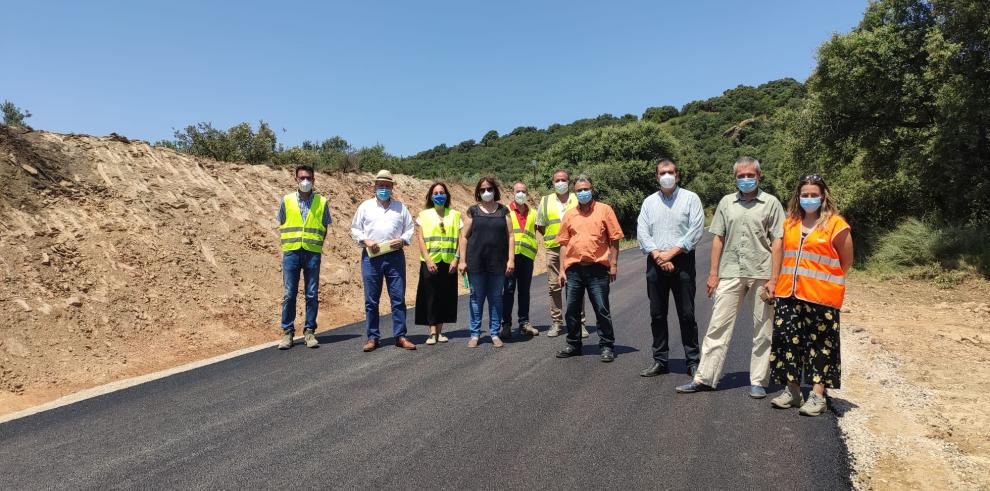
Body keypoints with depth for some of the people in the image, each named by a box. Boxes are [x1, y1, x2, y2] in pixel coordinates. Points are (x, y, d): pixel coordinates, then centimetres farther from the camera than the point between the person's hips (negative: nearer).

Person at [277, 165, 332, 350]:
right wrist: (290, 243, 4)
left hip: (313, 253, 0)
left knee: (312, 294, 3)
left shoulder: (321, 202, 5)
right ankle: (287, 332, 10)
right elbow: (281, 224, 13)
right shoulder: (287, 200, 6)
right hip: (291, 252, 0)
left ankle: (309, 331, 12)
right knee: (289, 294, 2)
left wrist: (317, 244, 1)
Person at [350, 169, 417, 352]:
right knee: (371, 299, 2)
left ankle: (400, 336, 8)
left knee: (398, 298, 0)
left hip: (395, 256, 0)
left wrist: (403, 240, -7)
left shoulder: (400, 207, 12)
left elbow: (410, 228, 13)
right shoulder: (365, 206, 10)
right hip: (371, 257, 0)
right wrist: (365, 241, -7)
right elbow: (355, 229, 10)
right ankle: (372, 338, 11)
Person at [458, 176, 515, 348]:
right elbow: (464, 236, 5)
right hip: (476, 262, 0)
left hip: (497, 263, 1)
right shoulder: (473, 211, 6)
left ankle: (495, 333, 15)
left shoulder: (503, 211, 8)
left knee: (496, 298, 6)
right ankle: (475, 334, 13)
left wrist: (511, 259, -3)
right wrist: (462, 260, -1)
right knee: (476, 297, 5)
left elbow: (510, 236, 6)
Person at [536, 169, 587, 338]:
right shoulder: (546, 201, 10)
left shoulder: (578, 200, 6)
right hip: (553, 249, 2)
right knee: (554, 287, 3)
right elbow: (540, 226, 16)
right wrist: (551, 237, 8)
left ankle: (579, 322, 6)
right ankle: (556, 322, 11)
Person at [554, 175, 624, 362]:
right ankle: (573, 345, 24)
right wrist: (562, 270, 6)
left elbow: (614, 239, 0)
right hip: (574, 268, 3)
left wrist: (613, 264, -5)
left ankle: (607, 347, 13)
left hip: (597, 268, -3)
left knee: (602, 310, 2)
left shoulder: (604, 210, 2)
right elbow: (564, 243, 10)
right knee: (572, 310, 10)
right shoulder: (569, 214, 10)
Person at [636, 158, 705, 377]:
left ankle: (693, 361, 9)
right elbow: (642, 232, 3)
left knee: (686, 315, 0)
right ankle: (660, 361, 16)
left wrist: (671, 253, -13)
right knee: (657, 315, 7)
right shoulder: (649, 202, 13)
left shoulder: (690, 198, 3)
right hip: (655, 263, 3)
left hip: (682, 261, -3)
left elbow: (696, 231, -7)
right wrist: (658, 256, -10)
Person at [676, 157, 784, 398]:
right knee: (718, 326, 2)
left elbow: (777, 242, -1)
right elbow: (718, 239, 11)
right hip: (730, 274, 2)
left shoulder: (771, 203, 3)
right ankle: (704, 378, 6)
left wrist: (773, 279, -8)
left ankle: (758, 381, 16)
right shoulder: (726, 202, 11)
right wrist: (714, 273, 4)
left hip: (761, 274, -2)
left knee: (762, 331, 6)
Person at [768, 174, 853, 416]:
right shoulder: (790, 223, 11)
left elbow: (846, 262, 2)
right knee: (787, 340, 7)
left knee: (820, 345, 4)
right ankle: (792, 391, 20)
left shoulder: (835, 224, -5)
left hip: (821, 297, -5)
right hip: (788, 296, 5)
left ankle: (817, 395, 12)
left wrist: (824, 280, 8)